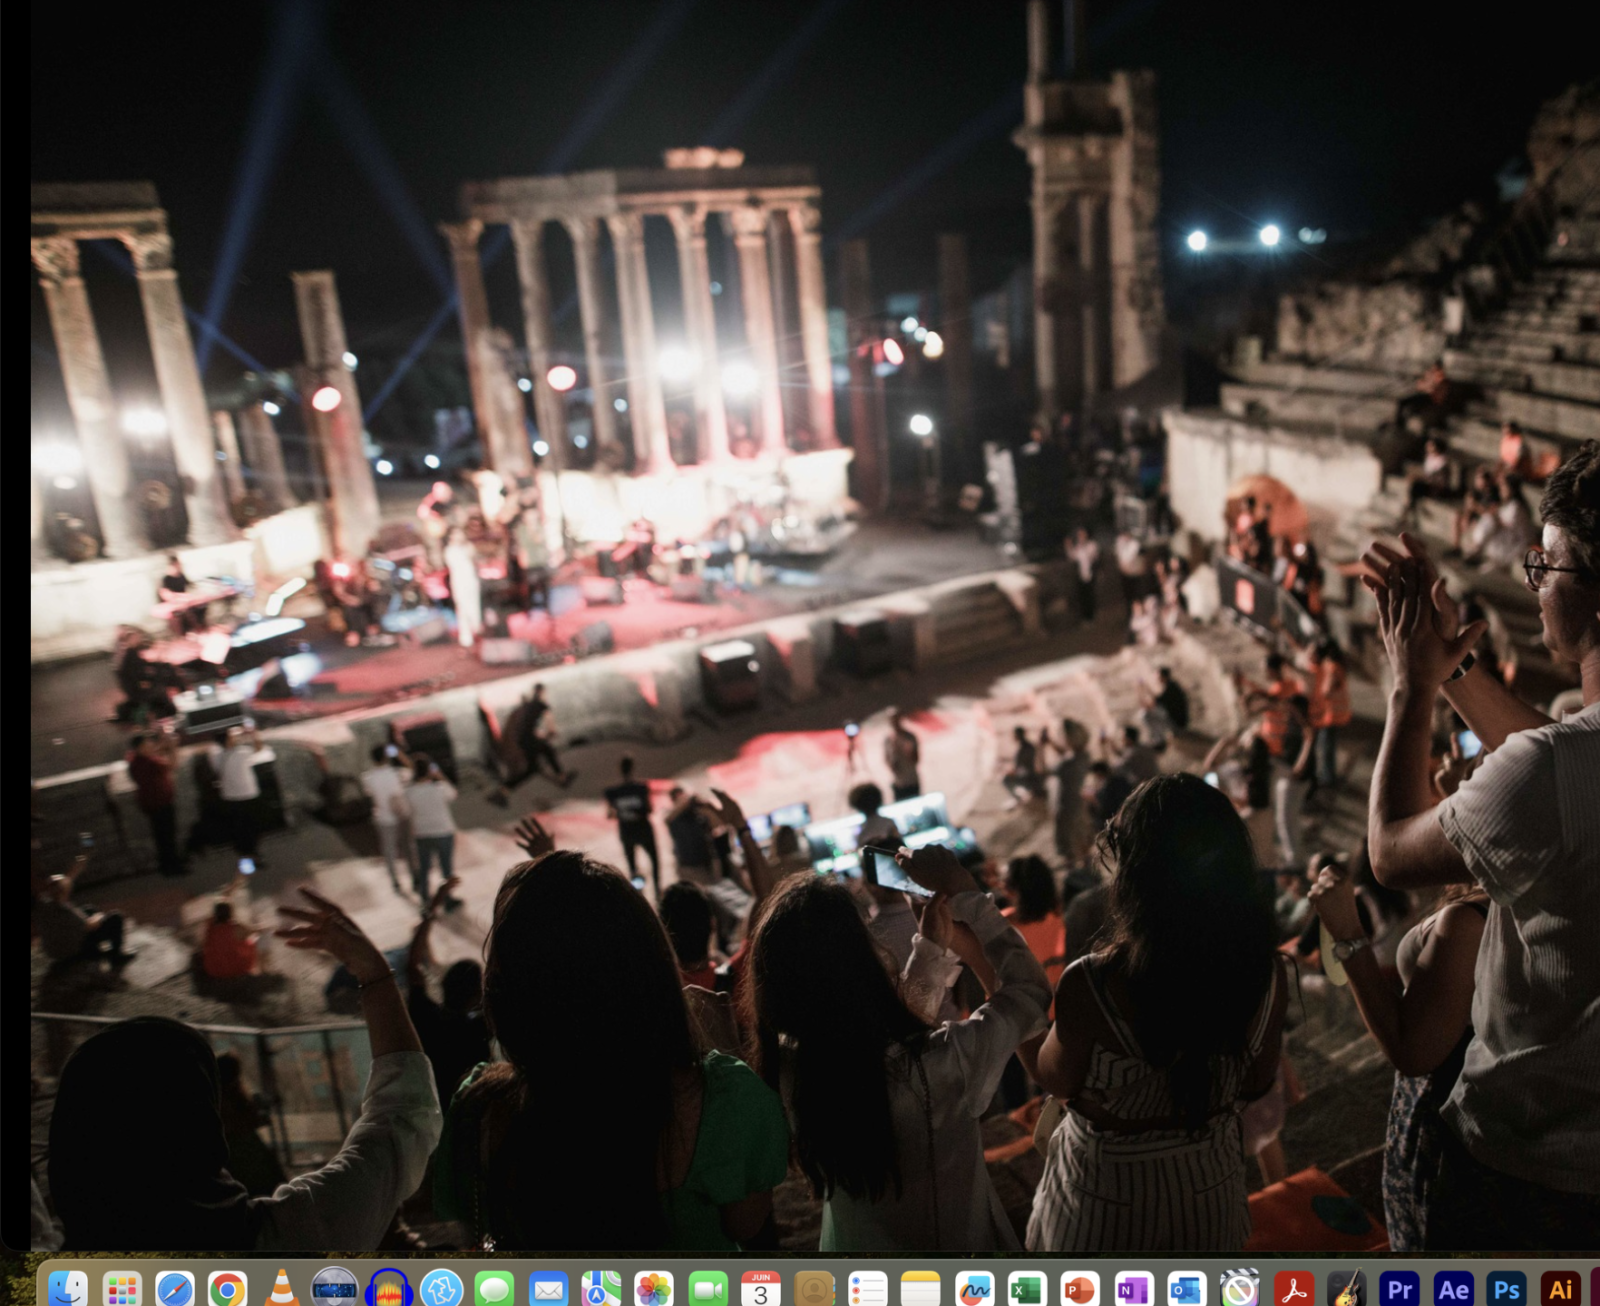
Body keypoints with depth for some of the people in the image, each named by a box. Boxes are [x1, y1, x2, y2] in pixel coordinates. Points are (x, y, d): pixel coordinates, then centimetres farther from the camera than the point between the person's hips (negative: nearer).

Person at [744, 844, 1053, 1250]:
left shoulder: (787, 1063, -20)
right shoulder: (938, 1065, -36)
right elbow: (1031, 989, -19)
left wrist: (932, 946, -2)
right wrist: (963, 889, -16)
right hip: (957, 1242, -4)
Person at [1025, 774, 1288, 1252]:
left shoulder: (1089, 987, -34)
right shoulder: (1261, 971, -21)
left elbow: (1054, 1078, -13)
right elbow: (1257, 1083, -4)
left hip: (1108, 1196, -3)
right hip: (1211, 1189, 4)